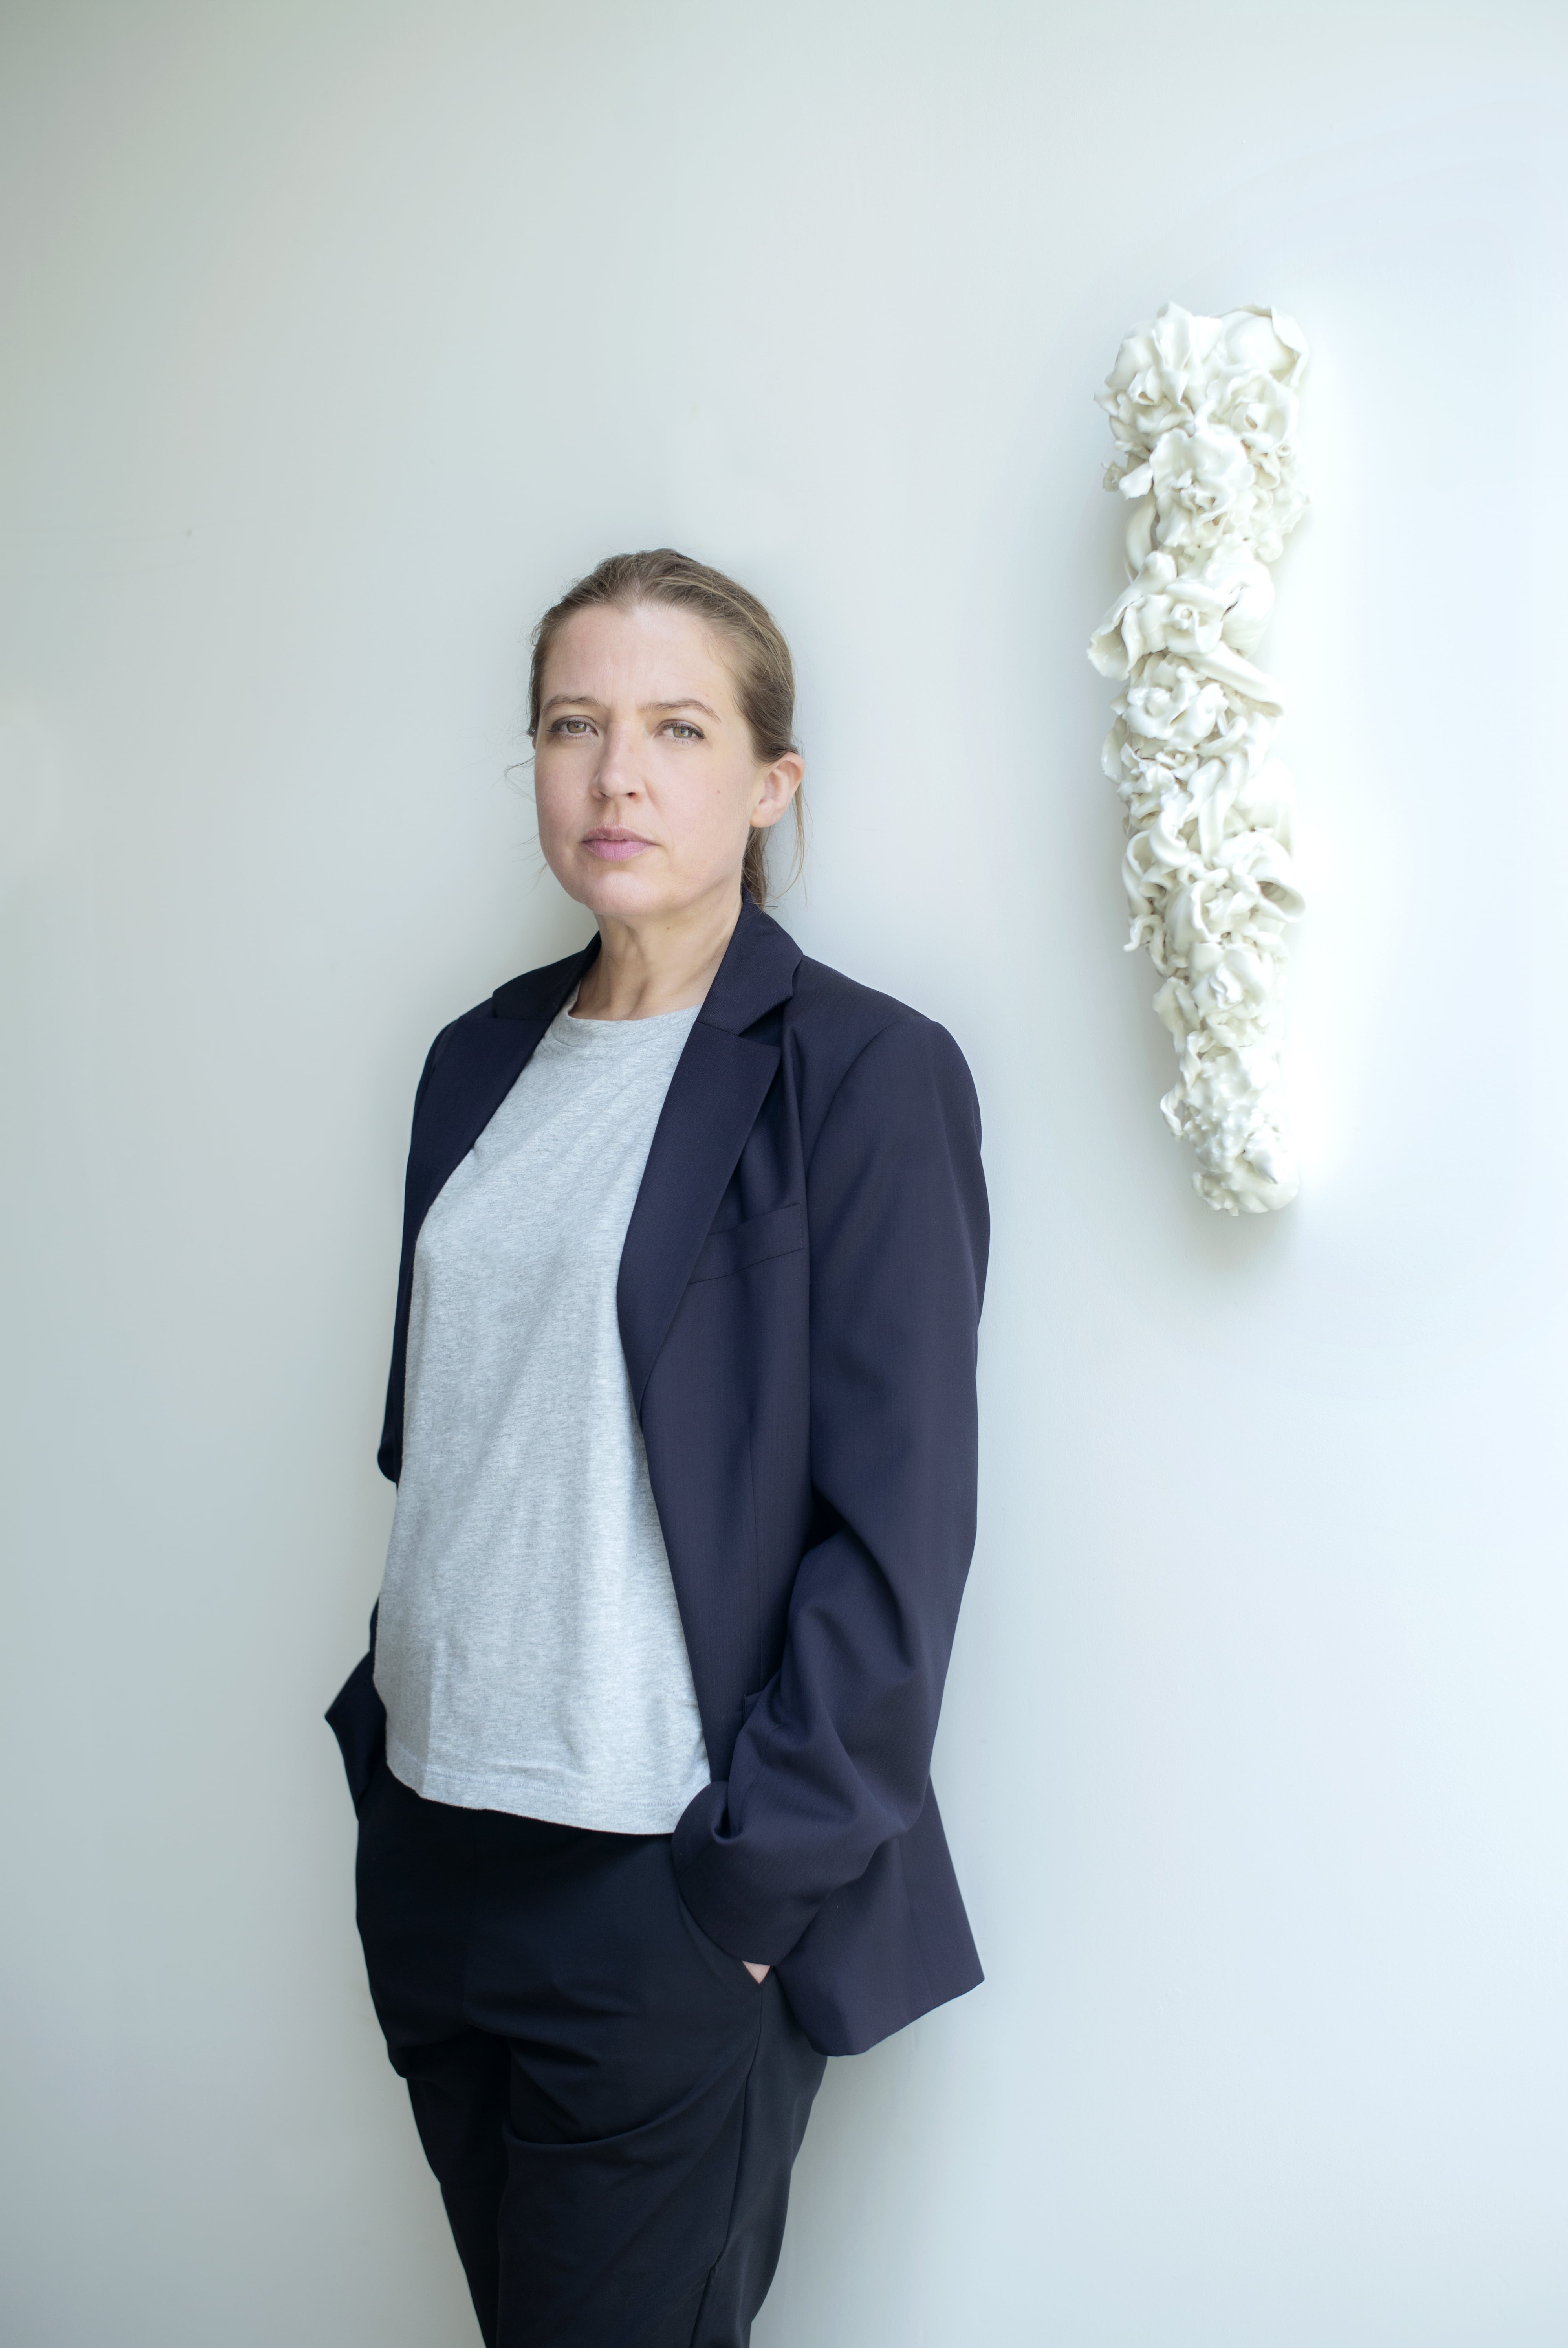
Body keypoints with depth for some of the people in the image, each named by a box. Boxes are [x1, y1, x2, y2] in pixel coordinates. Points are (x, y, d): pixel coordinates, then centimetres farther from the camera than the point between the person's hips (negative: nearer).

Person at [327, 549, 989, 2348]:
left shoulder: (863, 1074, -10)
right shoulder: (483, 1059, 9)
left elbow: (899, 1531, -12)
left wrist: (753, 1879, -13)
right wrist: (393, 1728, 9)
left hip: (670, 1885, -6)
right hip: (435, 1847, 6)